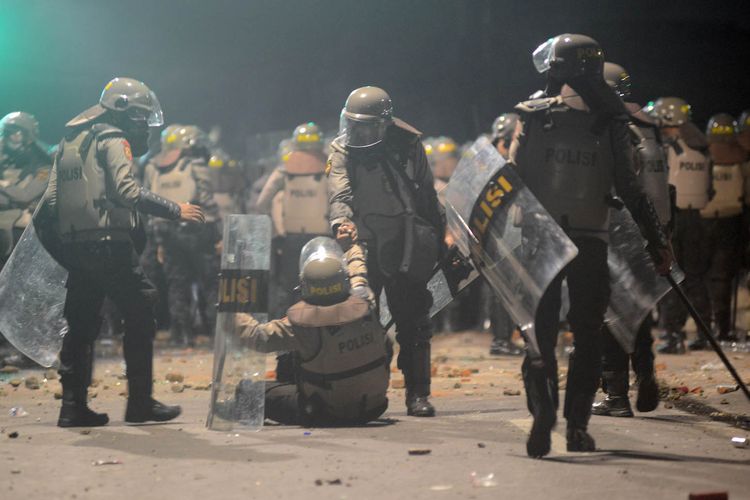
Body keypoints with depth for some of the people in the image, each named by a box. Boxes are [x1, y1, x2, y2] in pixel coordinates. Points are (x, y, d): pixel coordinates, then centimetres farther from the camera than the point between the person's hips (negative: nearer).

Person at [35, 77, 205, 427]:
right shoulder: (113, 141, -3)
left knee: (81, 325, 12)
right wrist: (175, 211, -13)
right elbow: (126, 192, -18)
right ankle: (140, 402, -1)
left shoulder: (70, 142, 21)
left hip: (73, 246, 8)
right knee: (141, 313, 0)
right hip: (108, 243, -8)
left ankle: (73, 406, 10)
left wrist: (61, 251, 21)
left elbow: (50, 201, 17)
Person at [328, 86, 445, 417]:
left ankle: (418, 395, 9)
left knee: (412, 322, 3)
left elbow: (427, 195, 11)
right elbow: (339, 194, -17)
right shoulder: (342, 150, -1)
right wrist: (341, 221, -37)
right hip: (364, 247, 0)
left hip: (405, 249, 0)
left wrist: (438, 236, 14)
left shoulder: (408, 145, 1)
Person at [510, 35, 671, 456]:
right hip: (591, 242, 0)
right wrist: (658, 239, 4)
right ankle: (578, 426, 8)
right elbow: (629, 187, -3)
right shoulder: (610, 121, -2)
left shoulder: (532, 116, -2)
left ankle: (543, 414, -19)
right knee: (588, 337, 12)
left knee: (540, 333, 4)